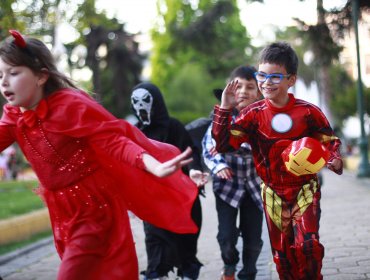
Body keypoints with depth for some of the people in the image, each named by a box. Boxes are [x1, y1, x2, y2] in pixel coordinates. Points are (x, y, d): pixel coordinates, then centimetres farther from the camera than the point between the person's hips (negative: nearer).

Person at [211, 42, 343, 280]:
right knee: (283, 254, 10)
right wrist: (224, 109, -21)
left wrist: (334, 161, -21)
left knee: (307, 244, -17)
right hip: (273, 193, 2)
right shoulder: (253, 114, -8)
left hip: (305, 189, -2)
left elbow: (330, 141, -1)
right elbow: (223, 144, -12)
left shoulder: (309, 112, -13)